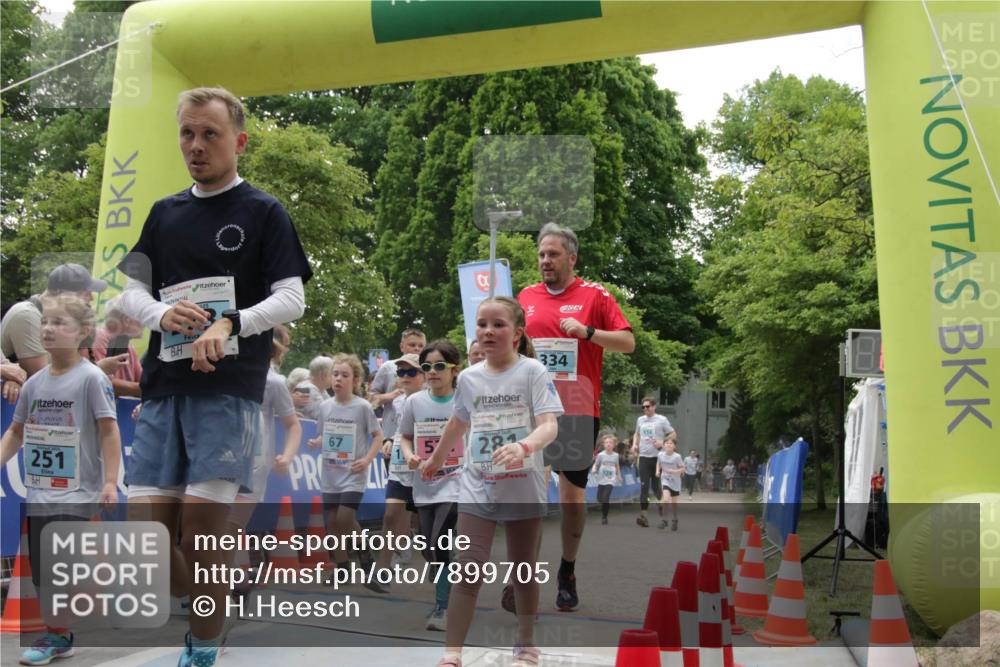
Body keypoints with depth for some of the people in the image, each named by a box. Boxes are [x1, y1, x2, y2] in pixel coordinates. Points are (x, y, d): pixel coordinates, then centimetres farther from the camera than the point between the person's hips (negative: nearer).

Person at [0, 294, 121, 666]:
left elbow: (109, 431, -12)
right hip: (38, 492, 7)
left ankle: (55, 636, 7)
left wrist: (110, 482, -16)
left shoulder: (91, 378, -10)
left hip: (76, 493, -7)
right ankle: (58, 634, 24)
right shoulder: (35, 382, 8)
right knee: (40, 569, 11)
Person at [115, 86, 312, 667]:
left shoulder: (264, 211, 4)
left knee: (201, 537, -9)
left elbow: (292, 299, -3)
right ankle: (211, 614, 26)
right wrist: (161, 313, -7)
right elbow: (132, 290, 16)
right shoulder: (164, 214, 18)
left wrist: (230, 324, -20)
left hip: (230, 388, -5)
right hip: (163, 386, 5)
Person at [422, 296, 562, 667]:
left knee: (522, 568, 12)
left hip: (523, 488, -2)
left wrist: (524, 447, -41)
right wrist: (435, 460, 32)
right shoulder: (468, 377, 3)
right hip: (477, 487, 2)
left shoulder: (532, 371, -10)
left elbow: (549, 426, -21)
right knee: (468, 570, -5)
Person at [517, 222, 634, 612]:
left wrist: (587, 331, -18)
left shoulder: (594, 296, 0)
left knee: (573, 492, 8)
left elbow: (628, 342, -4)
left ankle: (567, 572, 25)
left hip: (578, 411, -2)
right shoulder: (526, 297, 11)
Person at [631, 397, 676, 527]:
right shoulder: (640, 420, 11)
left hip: (658, 457, -3)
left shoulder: (661, 420, -3)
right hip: (643, 457, 3)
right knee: (644, 486, -8)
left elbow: (673, 434, 0)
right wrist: (634, 444, 9)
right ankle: (642, 514, -13)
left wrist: (662, 442, -15)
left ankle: (660, 503, 37)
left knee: (656, 485, 7)